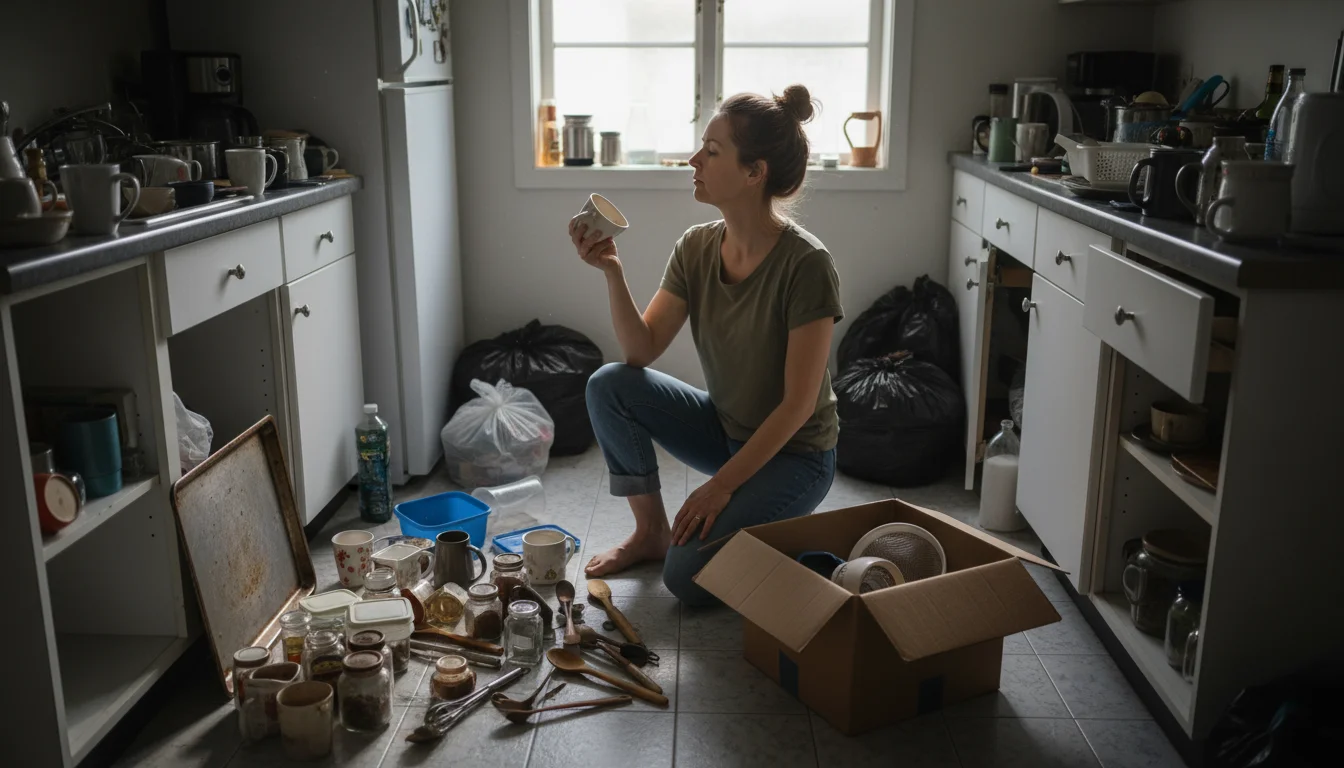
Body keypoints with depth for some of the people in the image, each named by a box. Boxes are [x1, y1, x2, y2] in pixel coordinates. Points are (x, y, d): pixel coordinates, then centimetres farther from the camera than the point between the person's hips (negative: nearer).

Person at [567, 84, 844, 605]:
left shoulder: (805, 264, -24)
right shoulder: (696, 248, -6)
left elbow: (799, 404, -22)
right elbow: (641, 351, -7)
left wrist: (721, 485, -22)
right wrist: (611, 271, -22)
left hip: (793, 453, -6)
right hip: (725, 428, 6)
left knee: (688, 576, -22)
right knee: (608, 385, -15)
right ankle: (650, 533, 2)